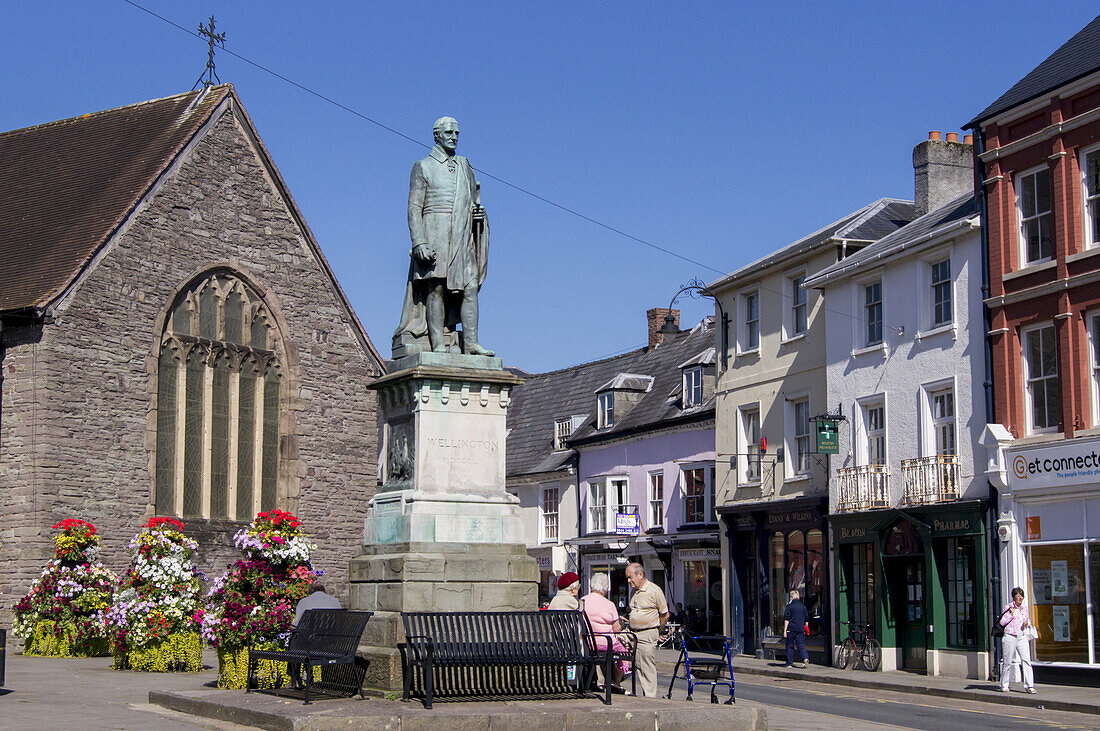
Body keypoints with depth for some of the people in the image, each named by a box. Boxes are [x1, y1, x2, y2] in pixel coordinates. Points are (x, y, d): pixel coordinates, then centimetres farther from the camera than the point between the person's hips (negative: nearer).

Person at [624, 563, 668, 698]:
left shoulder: (654, 590, -6)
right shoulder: (635, 592, 16)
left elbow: (665, 615, -1)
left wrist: (658, 632, 5)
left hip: (648, 635, -7)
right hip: (633, 634, 7)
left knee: (648, 668, -7)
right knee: (638, 667, 5)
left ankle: (650, 696, -5)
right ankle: (645, 695, 9)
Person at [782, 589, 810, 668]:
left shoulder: (790, 606, -6)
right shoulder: (803, 606, 8)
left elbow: (786, 619, -8)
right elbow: (806, 619, 14)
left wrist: (785, 630, -6)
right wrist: (805, 629, 24)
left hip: (791, 629, -4)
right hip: (801, 629, 4)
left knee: (790, 646, 7)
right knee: (801, 645, 3)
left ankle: (789, 663, 11)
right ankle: (805, 658, -20)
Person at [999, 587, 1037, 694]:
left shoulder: (1025, 609, 11)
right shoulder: (1009, 607, -2)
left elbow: (1029, 621, 24)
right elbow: (1002, 622, -6)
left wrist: (1027, 624, 2)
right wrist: (1011, 614, -16)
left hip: (1022, 637, 3)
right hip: (1010, 637, -3)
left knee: (1026, 660, -11)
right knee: (1007, 662, 3)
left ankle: (1029, 685, -12)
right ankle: (1004, 686, 16)